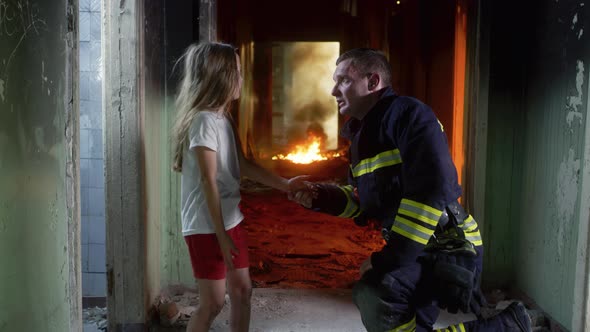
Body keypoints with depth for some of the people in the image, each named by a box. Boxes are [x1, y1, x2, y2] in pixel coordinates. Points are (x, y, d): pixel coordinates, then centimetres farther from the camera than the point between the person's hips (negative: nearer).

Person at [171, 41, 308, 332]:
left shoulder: (223, 119, 10)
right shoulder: (204, 120, -18)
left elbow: (243, 165, 14)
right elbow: (208, 180, -20)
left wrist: (284, 184, 10)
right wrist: (220, 235, -20)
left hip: (231, 220, 9)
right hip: (208, 227, -9)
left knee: (242, 291, 14)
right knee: (213, 303, -1)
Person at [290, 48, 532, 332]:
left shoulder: (408, 113, -16)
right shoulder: (362, 132, 13)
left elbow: (434, 190, -27)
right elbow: (365, 199, 20)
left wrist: (388, 258, -24)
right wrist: (320, 197, 1)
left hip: (447, 249, -9)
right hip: (418, 250, 10)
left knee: (374, 296, -31)